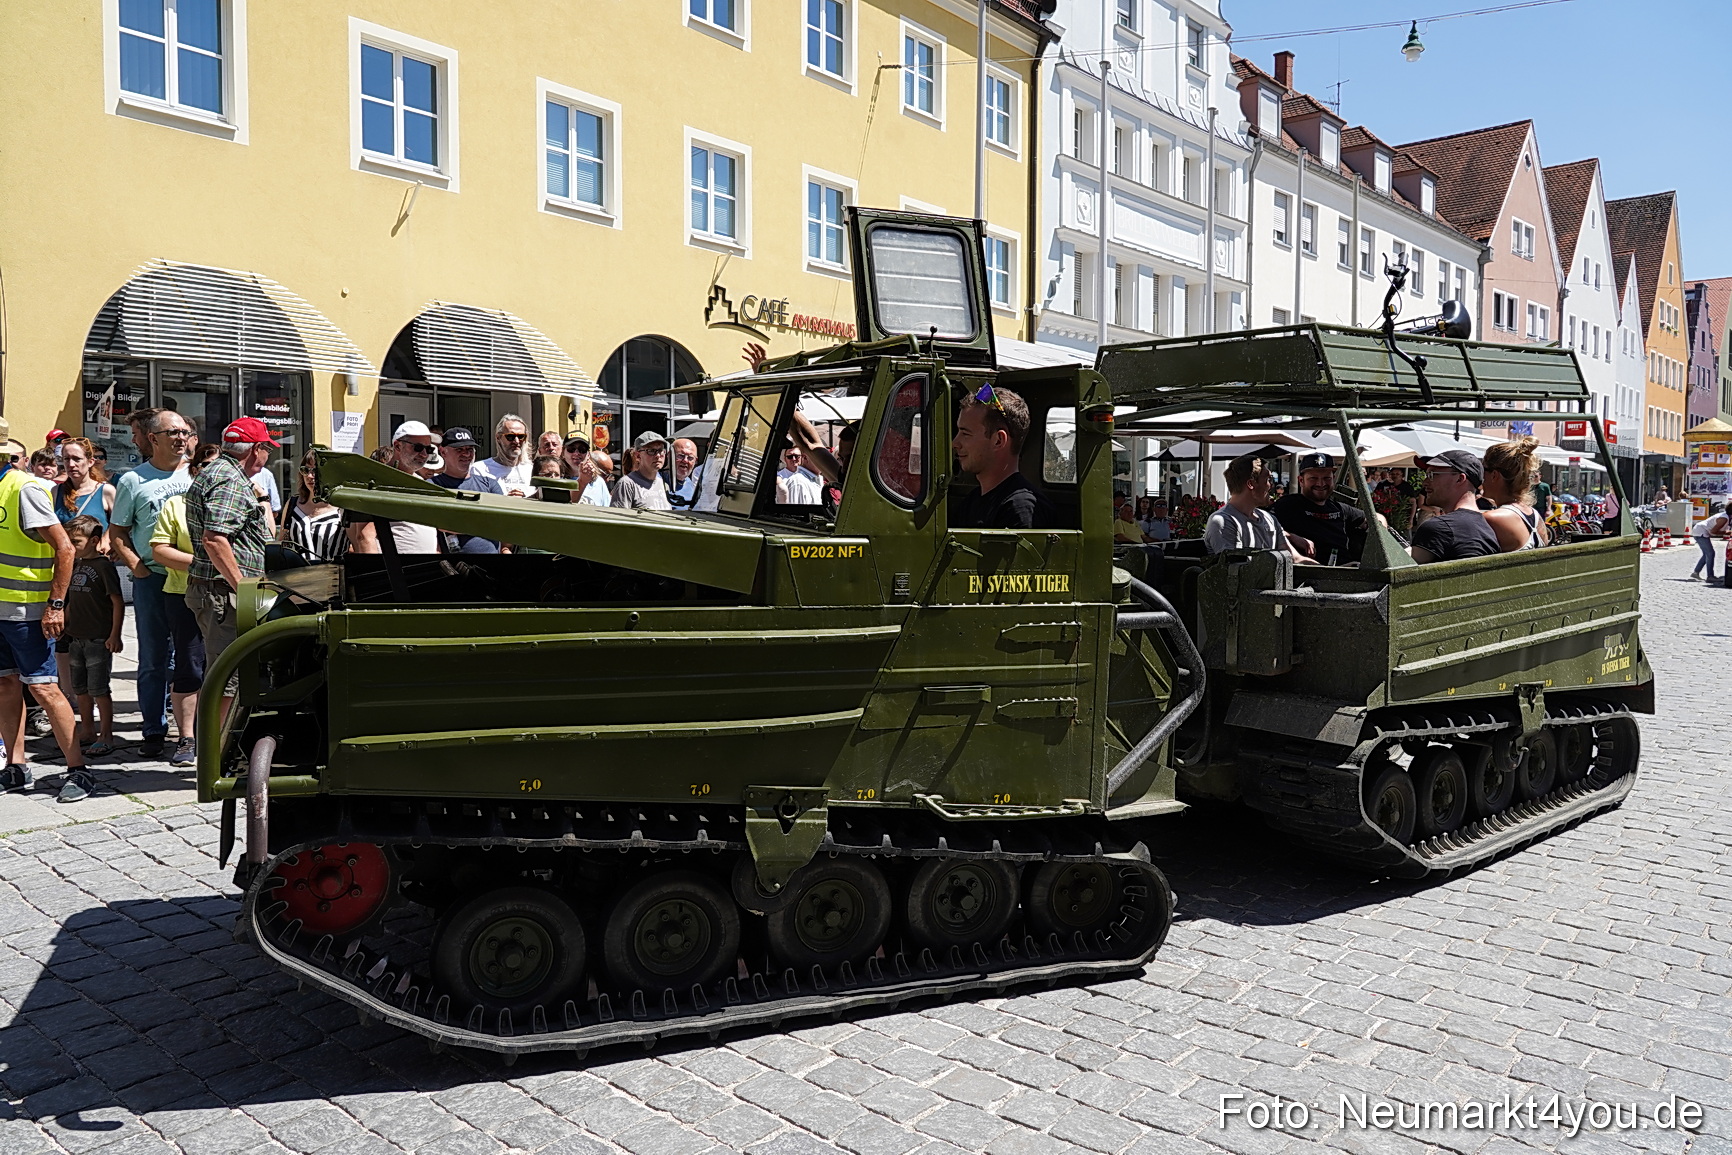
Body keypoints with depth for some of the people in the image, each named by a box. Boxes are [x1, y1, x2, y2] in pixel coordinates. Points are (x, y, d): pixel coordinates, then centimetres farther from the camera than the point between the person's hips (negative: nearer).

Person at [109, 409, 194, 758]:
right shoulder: (133, 481, 4)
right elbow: (117, 532, 8)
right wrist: (134, 564, -6)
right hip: (152, 578, -1)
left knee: (193, 656, 5)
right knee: (154, 659, 5)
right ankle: (153, 729, 14)